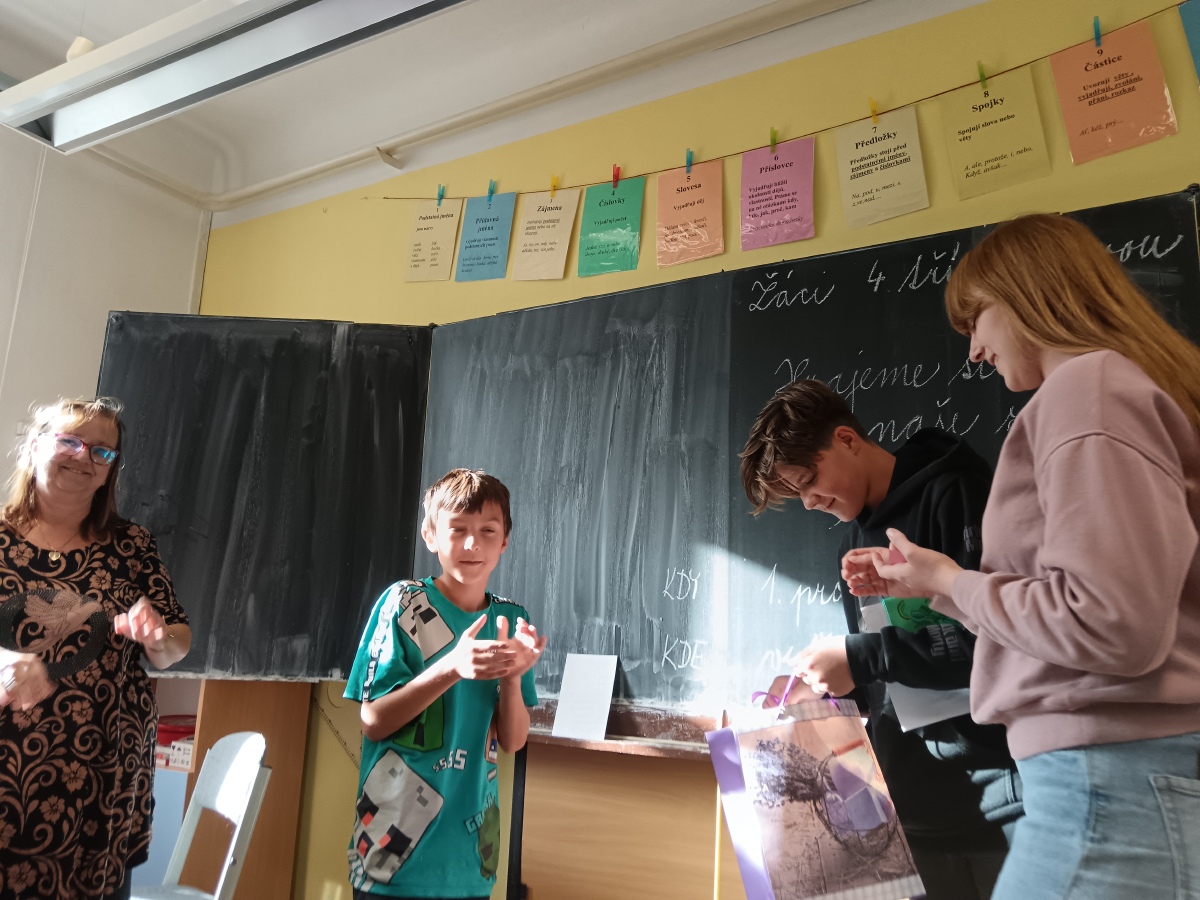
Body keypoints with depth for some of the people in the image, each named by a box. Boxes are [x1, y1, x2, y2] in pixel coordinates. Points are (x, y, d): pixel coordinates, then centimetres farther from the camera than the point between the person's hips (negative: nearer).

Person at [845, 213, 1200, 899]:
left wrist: (952, 582, -8)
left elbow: (1113, 625, -23)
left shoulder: (1090, 385, -12)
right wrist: (930, 581, 15)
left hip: (1118, 785, -9)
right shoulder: (1132, 383, 18)